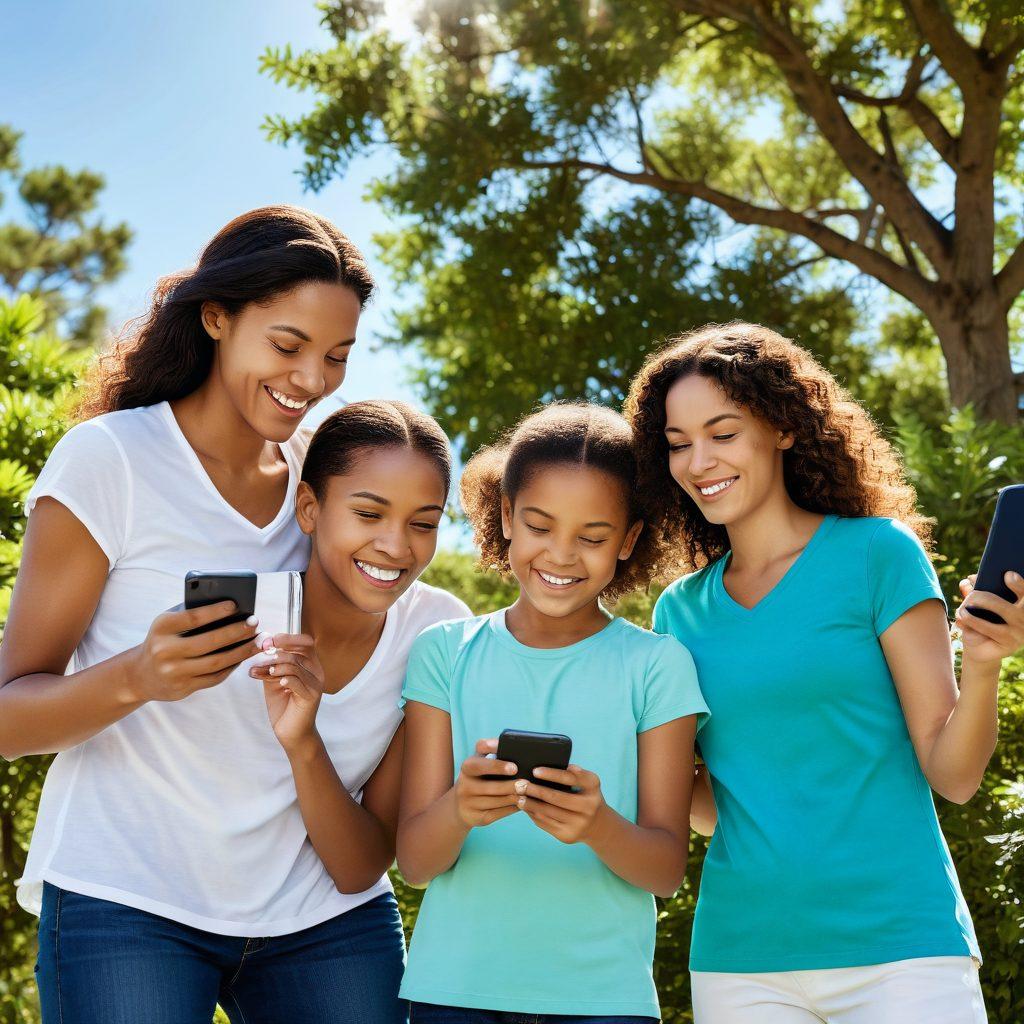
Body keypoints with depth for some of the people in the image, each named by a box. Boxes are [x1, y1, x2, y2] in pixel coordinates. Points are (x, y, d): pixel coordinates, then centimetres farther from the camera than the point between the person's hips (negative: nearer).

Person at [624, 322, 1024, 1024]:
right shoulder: (681, 610, 8)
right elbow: (712, 809, 12)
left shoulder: (879, 553, -3)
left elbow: (952, 775, -5)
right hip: (740, 958, 4)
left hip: (897, 946, -3)